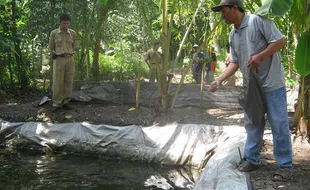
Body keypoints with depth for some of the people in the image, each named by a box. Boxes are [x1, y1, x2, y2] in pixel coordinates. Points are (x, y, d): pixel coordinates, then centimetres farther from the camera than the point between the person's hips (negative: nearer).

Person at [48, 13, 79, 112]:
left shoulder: (73, 33, 4)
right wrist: (58, 53, 12)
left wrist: (69, 53, 10)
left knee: (68, 82, 4)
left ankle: (66, 102, 12)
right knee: (57, 82, -5)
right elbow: (51, 47, 10)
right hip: (58, 59, -2)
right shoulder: (54, 33, -1)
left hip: (70, 59, 2)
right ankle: (56, 103, 2)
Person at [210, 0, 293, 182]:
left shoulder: (258, 20, -13)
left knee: (279, 124, -1)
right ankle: (252, 159, 26)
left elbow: (280, 40, -14)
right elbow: (235, 63, 12)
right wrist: (220, 80, 2)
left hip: (272, 83, -8)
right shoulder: (233, 35, 10)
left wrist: (260, 56, -22)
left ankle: (285, 165, 9)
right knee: (252, 124, 13)